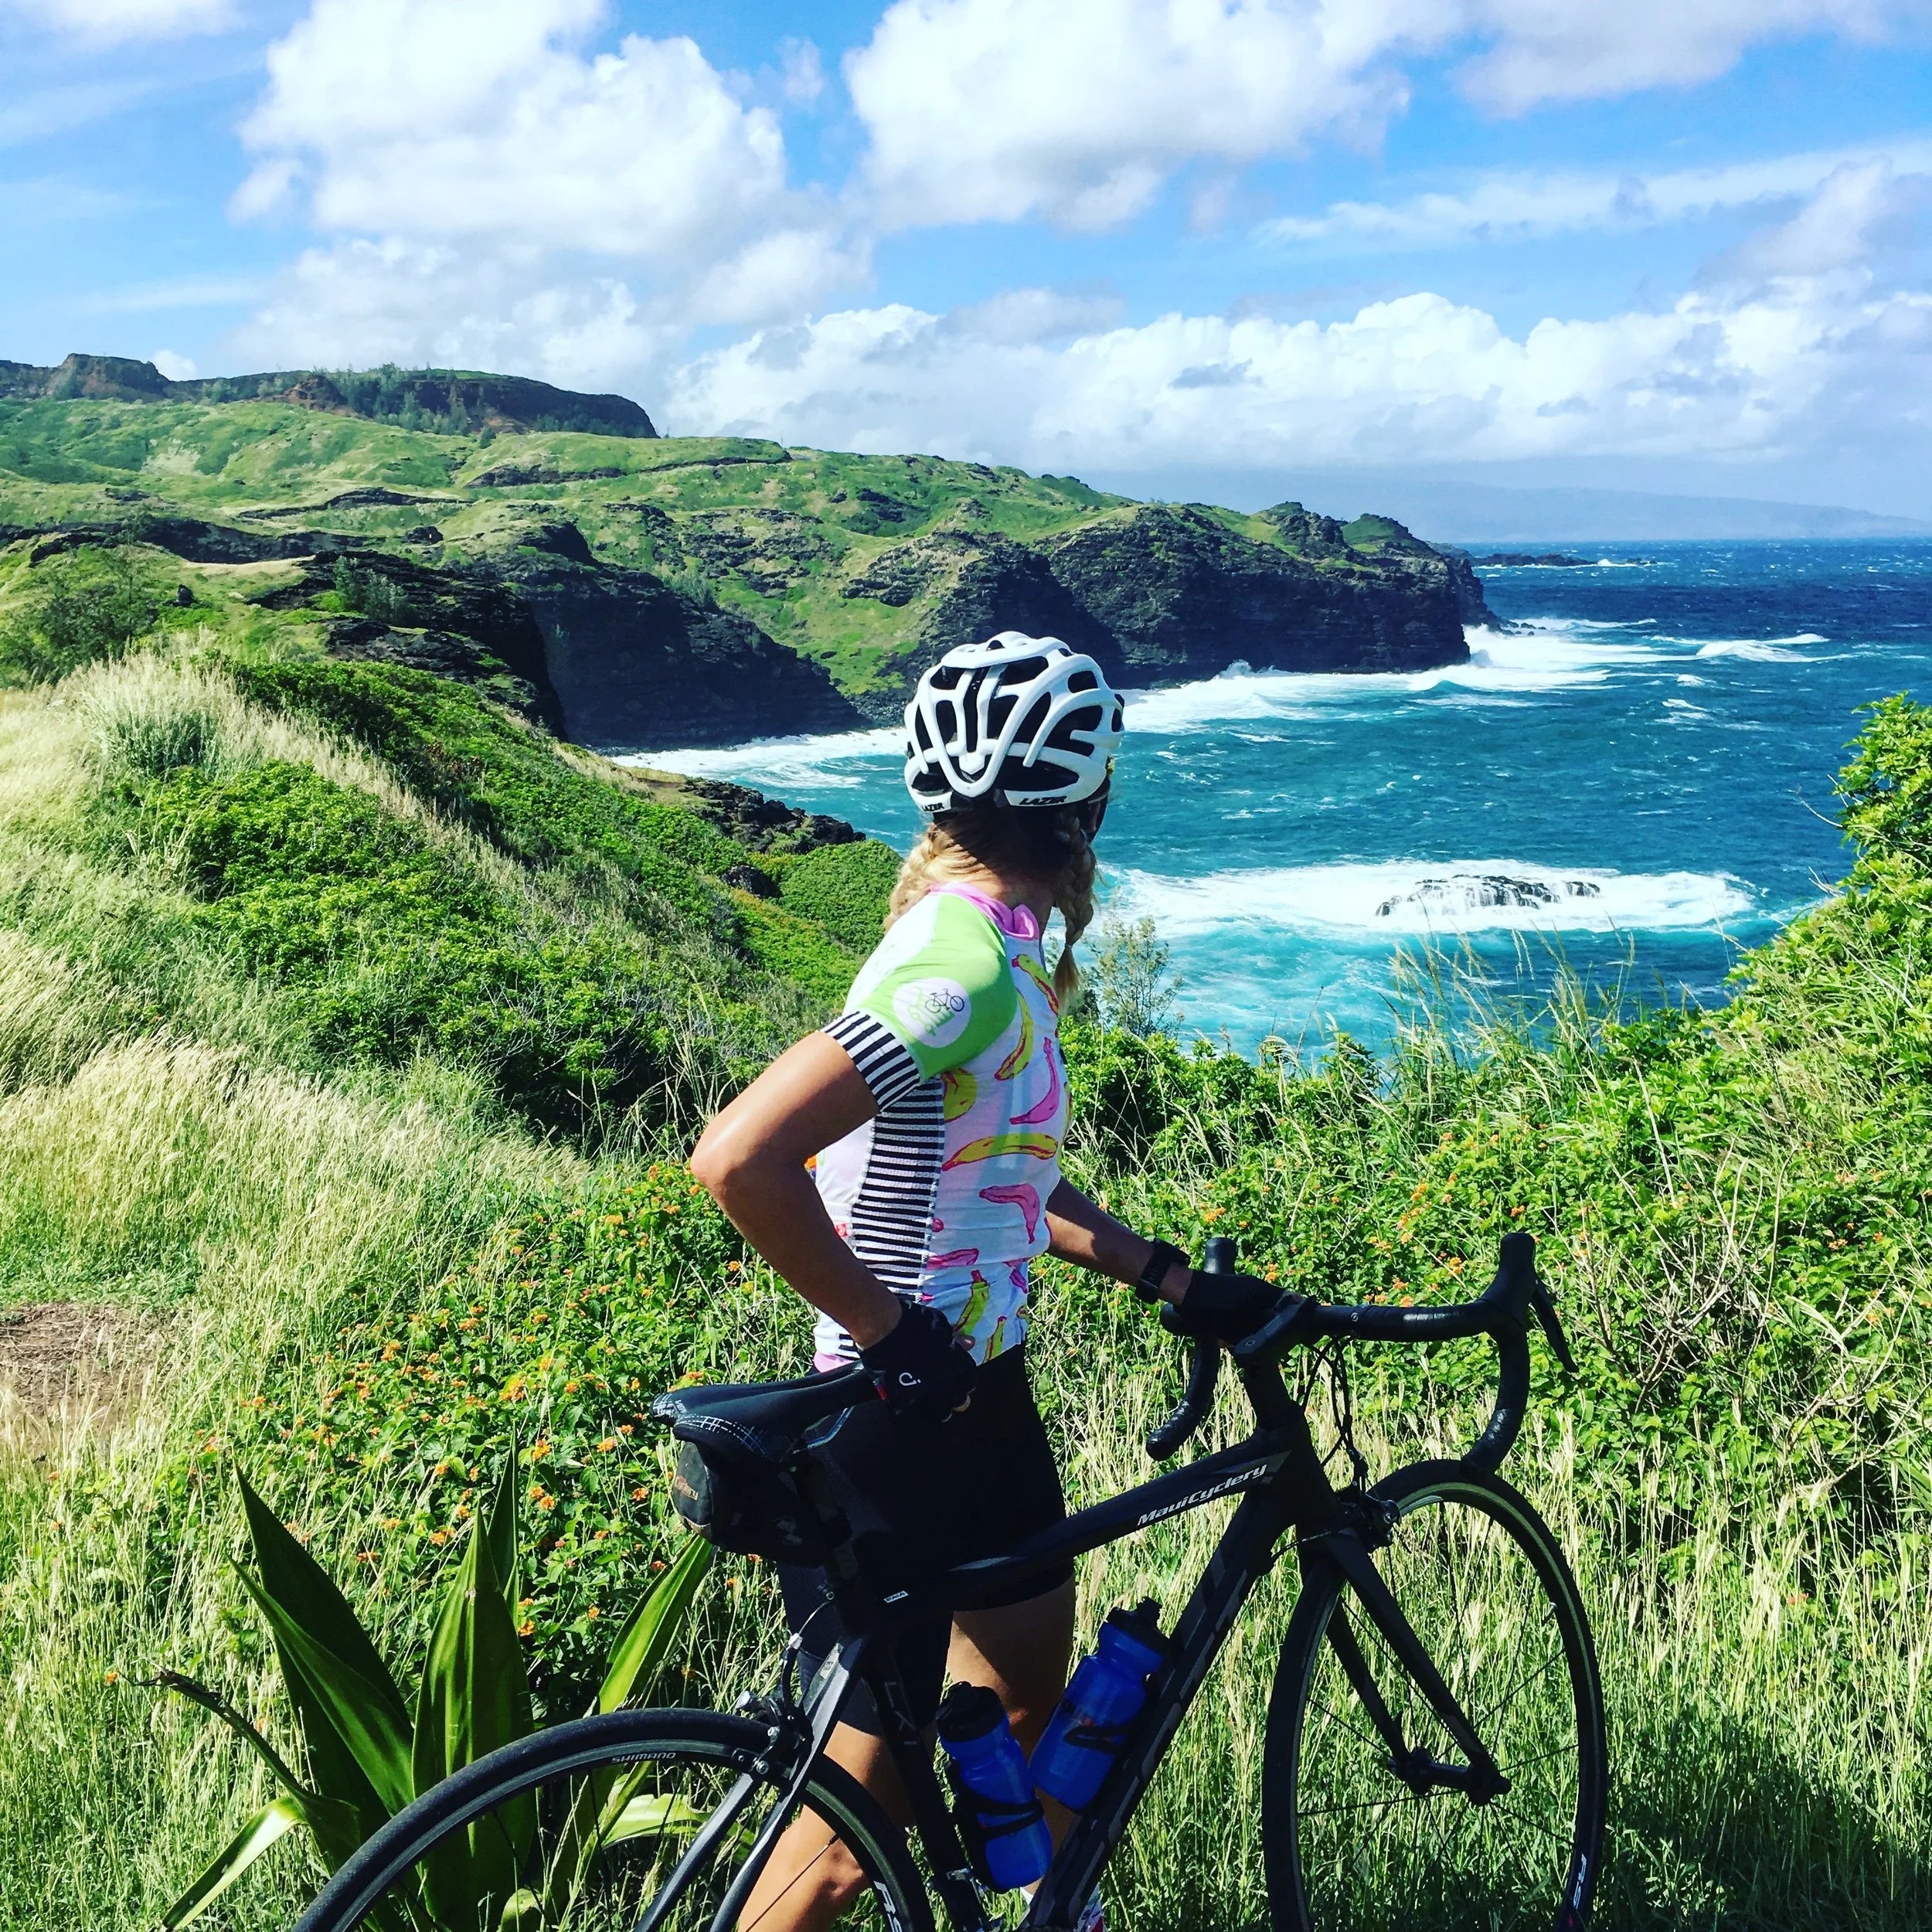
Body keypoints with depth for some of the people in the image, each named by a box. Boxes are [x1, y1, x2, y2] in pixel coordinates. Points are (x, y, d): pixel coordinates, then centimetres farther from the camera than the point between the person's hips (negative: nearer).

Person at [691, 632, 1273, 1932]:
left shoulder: (998, 942, 5)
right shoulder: (967, 966, -26)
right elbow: (741, 1160, -35)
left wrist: (1167, 1276, 12)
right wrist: (890, 1332, -25)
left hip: (978, 1395, 10)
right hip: (896, 1428, -10)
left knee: (1033, 1696, 27)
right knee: (867, 1803, 4)